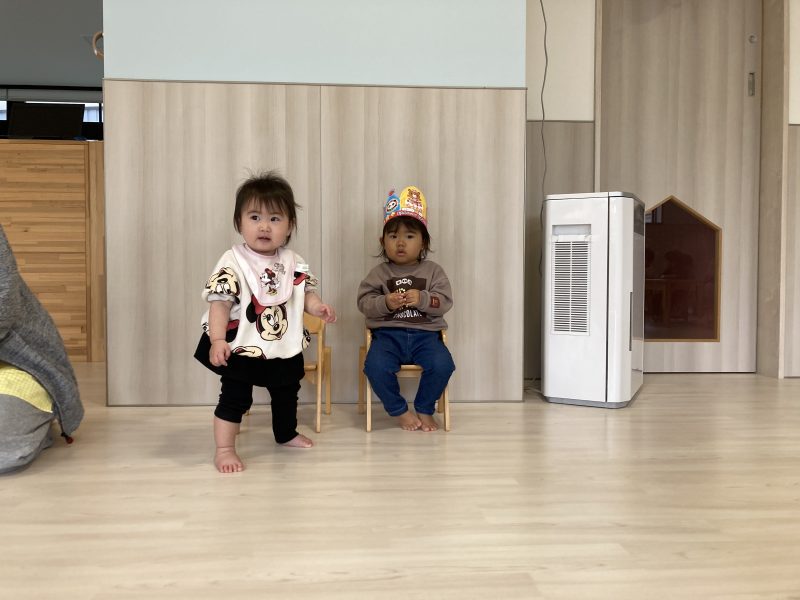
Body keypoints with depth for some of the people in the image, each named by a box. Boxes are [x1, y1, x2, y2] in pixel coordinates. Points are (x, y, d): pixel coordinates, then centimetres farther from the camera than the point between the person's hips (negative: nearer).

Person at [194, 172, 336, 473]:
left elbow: (305, 293, 8)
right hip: (242, 348, -6)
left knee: (287, 392, 24)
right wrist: (217, 340, -30)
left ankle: (286, 434, 48)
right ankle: (224, 449, 11)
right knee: (235, 397, -2)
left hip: (284, 348, 6)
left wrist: (319, 307, -13)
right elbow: (220, 302, -21)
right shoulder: (233, 263, -18)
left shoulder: (294, 262, -2)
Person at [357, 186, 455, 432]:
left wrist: (422, 299, -19)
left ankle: (424, 409, 2)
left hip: (425, 333, 1)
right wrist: (385, 303, -19)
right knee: (375, 366, -29)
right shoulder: (379, 273, 8)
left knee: (442, 364, -27)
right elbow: (364, 302, 0)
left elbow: (445, 302, -2)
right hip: (388, 333, 0)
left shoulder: (433, 271, 8)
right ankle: (400, 411, -3)